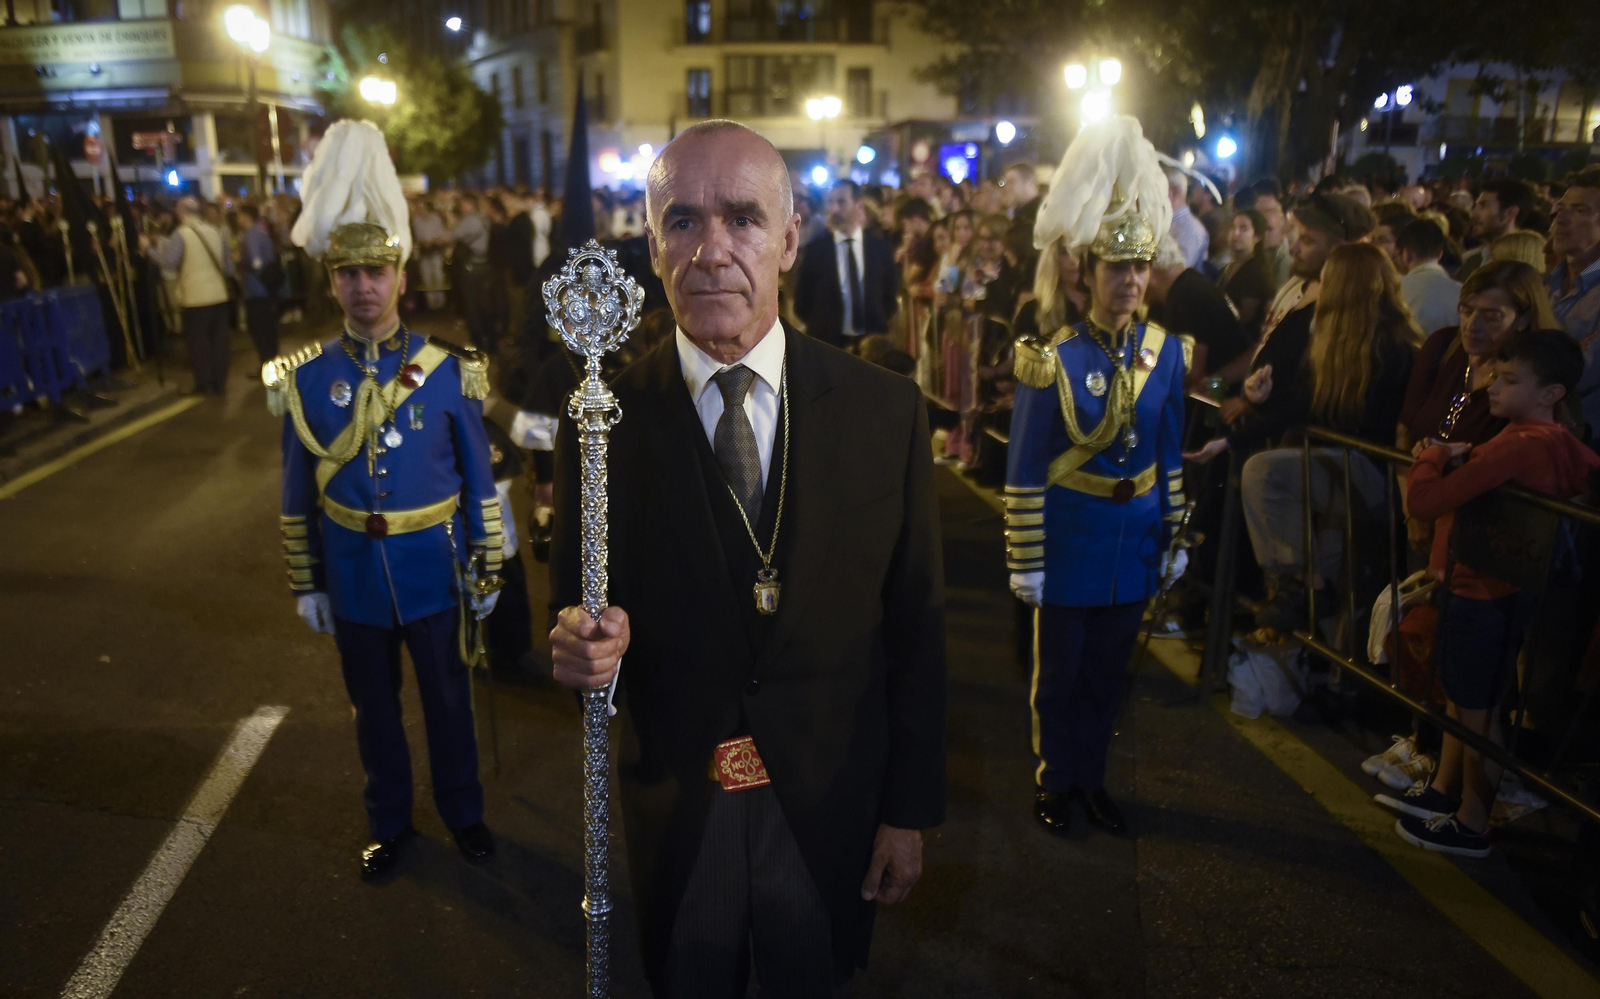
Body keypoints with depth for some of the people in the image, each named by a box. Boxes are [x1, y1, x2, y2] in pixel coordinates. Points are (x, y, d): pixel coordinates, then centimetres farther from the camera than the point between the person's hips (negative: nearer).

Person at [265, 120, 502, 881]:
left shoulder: (448, 370, -8)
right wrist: (305, 583, 5)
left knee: (448, 702, 14)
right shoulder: (306, 379, -5)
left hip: (434, 572, -1)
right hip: (353, 577, 1)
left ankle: (463, 813, 36)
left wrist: (487, 569, 0)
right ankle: (389, 823, 38)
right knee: (375, 710, 17)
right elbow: (297, 492, 3)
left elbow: (479, 480, -2)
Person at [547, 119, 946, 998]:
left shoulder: (886, 410, -9)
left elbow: (915, 628, -4)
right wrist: (580, 645, -26)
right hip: (674, 817, 0)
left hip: (832, 810, 1)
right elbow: (574, 612, -2)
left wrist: (910, 810, -1)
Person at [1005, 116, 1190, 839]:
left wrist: (1175, 536, 9)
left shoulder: (1166, 351, 0)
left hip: (1136, 537, 4)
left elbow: (1170, 453, 9)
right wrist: (1024, 561, -11)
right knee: (1059, 672, 11)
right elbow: (1024, 468, -11)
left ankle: (1091, 777, 35)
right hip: (1070, 535, -4)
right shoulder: (1053, 358, -14)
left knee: (1108, 669, 17)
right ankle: (1054, 782, 31)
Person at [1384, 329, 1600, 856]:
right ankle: (1442, 791, 38)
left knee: (1477, 708, 6)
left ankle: (1471, 826, 21)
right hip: (1478, 582, 9)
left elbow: (1425, 498, -31)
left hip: (1485, 593, -9)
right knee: (1460, 695, 21)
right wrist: (1463, 460, 6)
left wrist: (1432, 457, -7)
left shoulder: (1518, 446, -27)